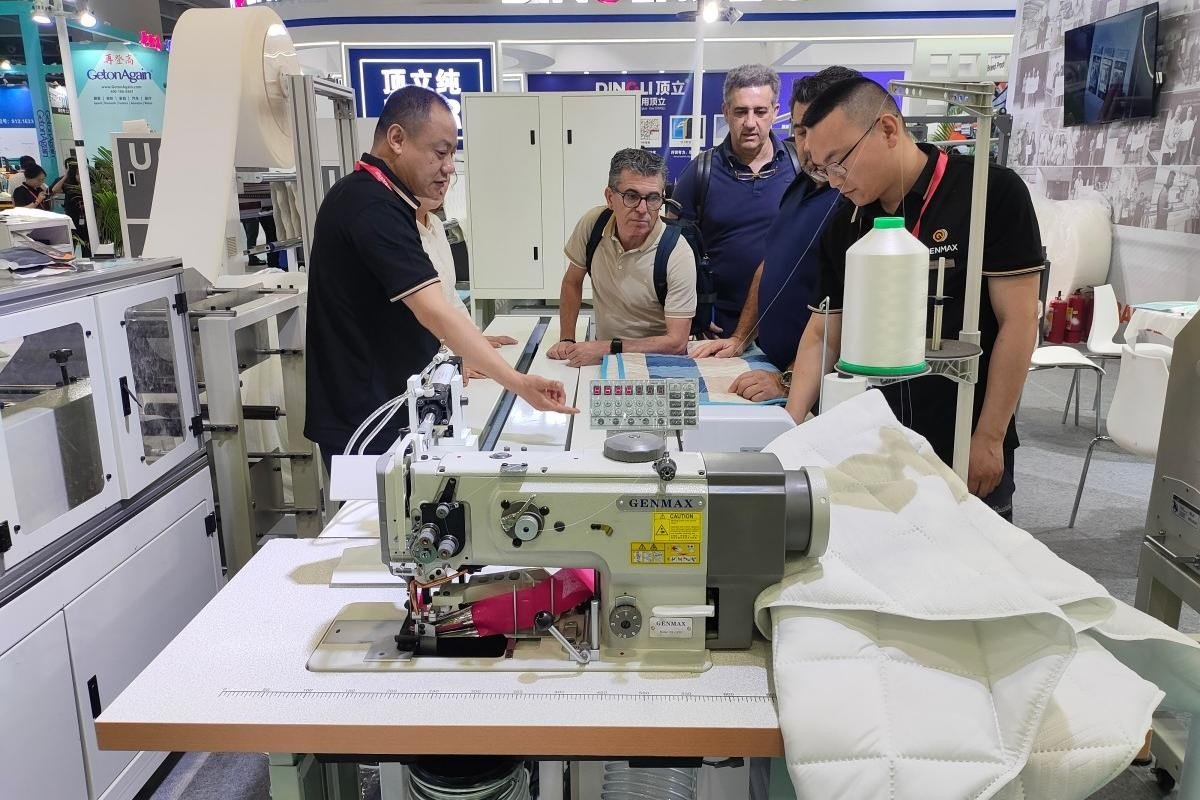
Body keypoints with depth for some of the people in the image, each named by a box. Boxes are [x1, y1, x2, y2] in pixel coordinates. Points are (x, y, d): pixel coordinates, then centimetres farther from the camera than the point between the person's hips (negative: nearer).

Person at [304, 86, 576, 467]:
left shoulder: (364, 196, 11)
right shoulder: (372, 208, -22)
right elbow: (435, 313, -32)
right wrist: (519, 384, -36)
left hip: (382, 413, 10)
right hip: (365, 426, -10)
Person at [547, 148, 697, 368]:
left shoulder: (678, 254, -19)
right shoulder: (593, 222, -7)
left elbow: (677, 341, -20)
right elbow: (573, 281, 11)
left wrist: (608, 349, -23)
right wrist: (566, 340, 4)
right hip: (603, 355, 3)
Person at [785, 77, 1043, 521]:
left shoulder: (991, 192, -11)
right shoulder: (844, 227, 3)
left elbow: (1018, 322, -12)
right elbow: (823, 334, 7)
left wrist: (989, 440, -12)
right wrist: (790, 424, -4)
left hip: (965, 455, -4)